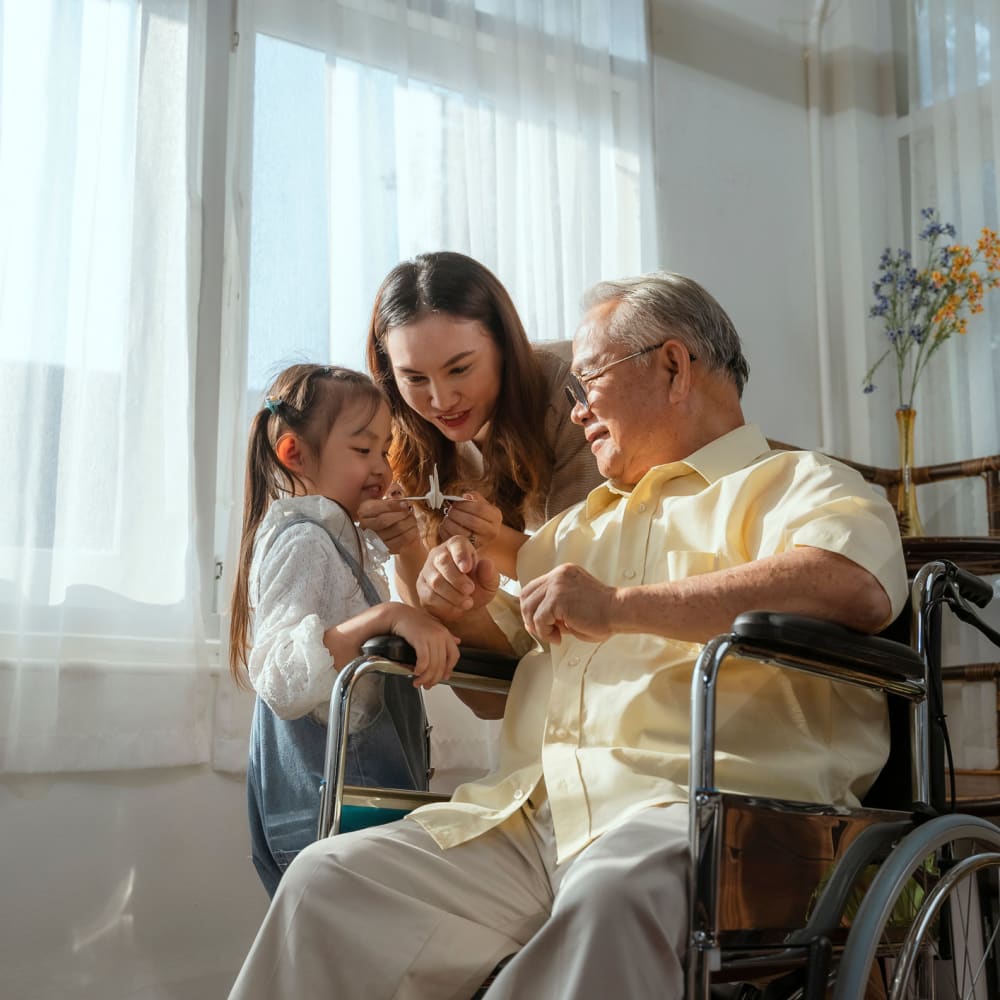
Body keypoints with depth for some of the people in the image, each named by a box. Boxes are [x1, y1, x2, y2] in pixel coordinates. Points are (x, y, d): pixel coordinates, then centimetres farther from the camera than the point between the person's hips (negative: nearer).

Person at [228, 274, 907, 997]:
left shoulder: (793, 483, 7)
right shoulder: (587, 521, 31)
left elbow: (858, 585, -17)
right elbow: (518, 637, 43)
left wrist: (620, 605, -17)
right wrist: (474, 608, 16)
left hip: (700, 805, -6)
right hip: (534, 814, 7)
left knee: (612, 897, -39)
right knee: (328, 881, -9)